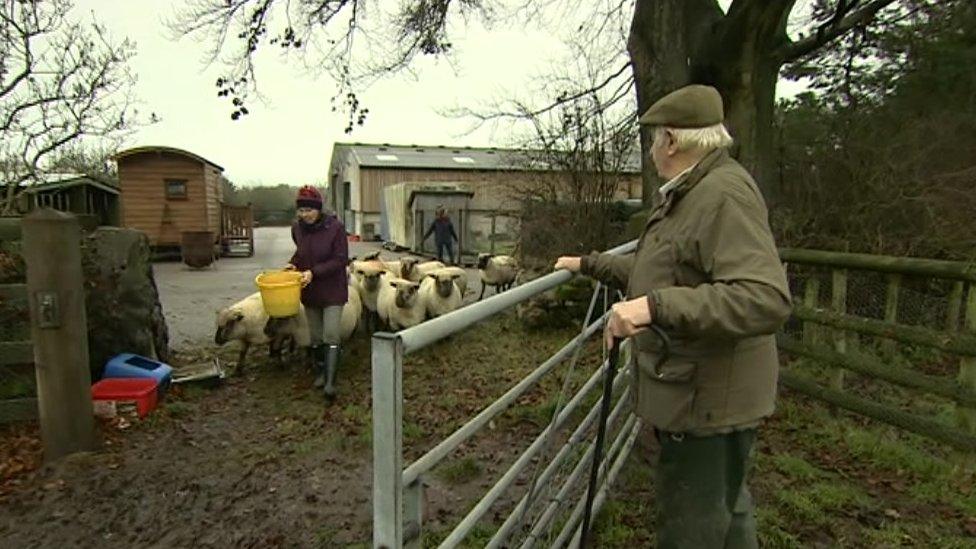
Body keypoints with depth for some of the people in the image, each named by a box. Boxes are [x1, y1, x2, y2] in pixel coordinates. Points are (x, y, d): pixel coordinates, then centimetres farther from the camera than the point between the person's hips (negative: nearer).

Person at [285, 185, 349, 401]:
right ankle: (320, 372, 31)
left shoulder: (335, 227, -16)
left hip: (332, 290, -5)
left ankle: (330, 381, -9)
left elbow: (341, 260, -16)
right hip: (309, 291, 5)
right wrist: (294, 263, -2)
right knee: (315, 336, 14)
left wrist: (314, 272, -24)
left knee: (331, 335, -11)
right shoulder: (297, 228, -1)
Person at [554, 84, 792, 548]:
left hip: (707, 400, -10)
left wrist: (656, 306, -38)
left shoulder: (725, 194, -20)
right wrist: (589, 264, 26)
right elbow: (653, 270, 26)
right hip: (692, 392, 10)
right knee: (724, 510, 27)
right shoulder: (685, 195, 14)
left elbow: (767, 298, -32)